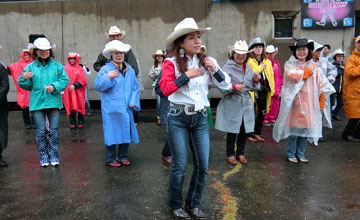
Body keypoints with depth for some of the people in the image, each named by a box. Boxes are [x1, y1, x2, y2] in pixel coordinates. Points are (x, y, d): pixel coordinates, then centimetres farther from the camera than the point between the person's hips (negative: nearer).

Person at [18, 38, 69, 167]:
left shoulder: (57, 66, 7)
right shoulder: (30, 67, 7)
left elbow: (65, 80, 0)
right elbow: (26, 86, 6)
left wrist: (54, 86, -15)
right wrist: (24, 78, -14)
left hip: (53, 102, 0)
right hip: (37, 103, 0)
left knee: (54, 130, 2)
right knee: (41, 131, 3)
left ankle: (54, 156, 15)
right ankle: (43, 156, 16)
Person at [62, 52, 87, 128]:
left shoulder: (80, 68, 2)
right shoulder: (64, 68, 8)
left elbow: (83, 80, -5)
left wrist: (75, 86, -16)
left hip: (78, 92, -2)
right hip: (68, 92, 2)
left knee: (80, 107, 0)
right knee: (70, 108, 5)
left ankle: (80, 123, 11)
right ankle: (72, 123, 14)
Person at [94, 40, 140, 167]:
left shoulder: (130, 70, 10)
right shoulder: (105, 69, -4)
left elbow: (135, 87, 10)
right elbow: (97, 86, -9)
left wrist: (133, 102, -1)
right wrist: (108, 77, -22)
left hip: (126, 108, 5)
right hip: (111, 108, -5)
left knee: (127, 131, 10)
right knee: (112, 132, 0)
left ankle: (123, 156, 25)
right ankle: (110, 159, 14)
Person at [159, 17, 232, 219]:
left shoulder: (207, 61, 6)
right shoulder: (172, 63, -6)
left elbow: (227, 85, 4)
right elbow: (165, 89, -18)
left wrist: (215, 70, -11)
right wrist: (186, 75, -19)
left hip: (201, 118, 4)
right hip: (178, 118, -4)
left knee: (203, 165, 6)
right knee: (180, 166, 2)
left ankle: (193, 204, 29)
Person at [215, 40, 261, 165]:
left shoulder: (248, 68, 11)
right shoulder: (227, 67, -7)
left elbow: (253, 88, 15)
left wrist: (256, 81, -5)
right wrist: (234, 87, -27)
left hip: (246, 104, 5)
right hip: (232, 104, -5)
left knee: (245, 130, 10)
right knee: (232, 130, 4)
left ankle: (240, 153, 29)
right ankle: (230, 154, 22)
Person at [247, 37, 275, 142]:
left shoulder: (268, 62, 14)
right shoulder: (249, 61, -5)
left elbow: (271, 76, 13)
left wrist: (272, 89, 5)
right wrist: (260, 67, -13)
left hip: (264, 91, 6)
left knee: (262, 113, 12)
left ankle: (257, 133, 25)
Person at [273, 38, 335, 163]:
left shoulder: (314, 66, 11)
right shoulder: (290, 64, 1)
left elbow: (321, 85, 11)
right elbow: (293, 76, -20)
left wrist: (321, 103, 6)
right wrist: (308, 70, -7)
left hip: (309, 103, 4)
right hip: (295, 101, -3)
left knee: (306, 128, 7)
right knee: (294, 128, -1)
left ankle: (300, 154, 23)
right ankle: (290, 154, 16)